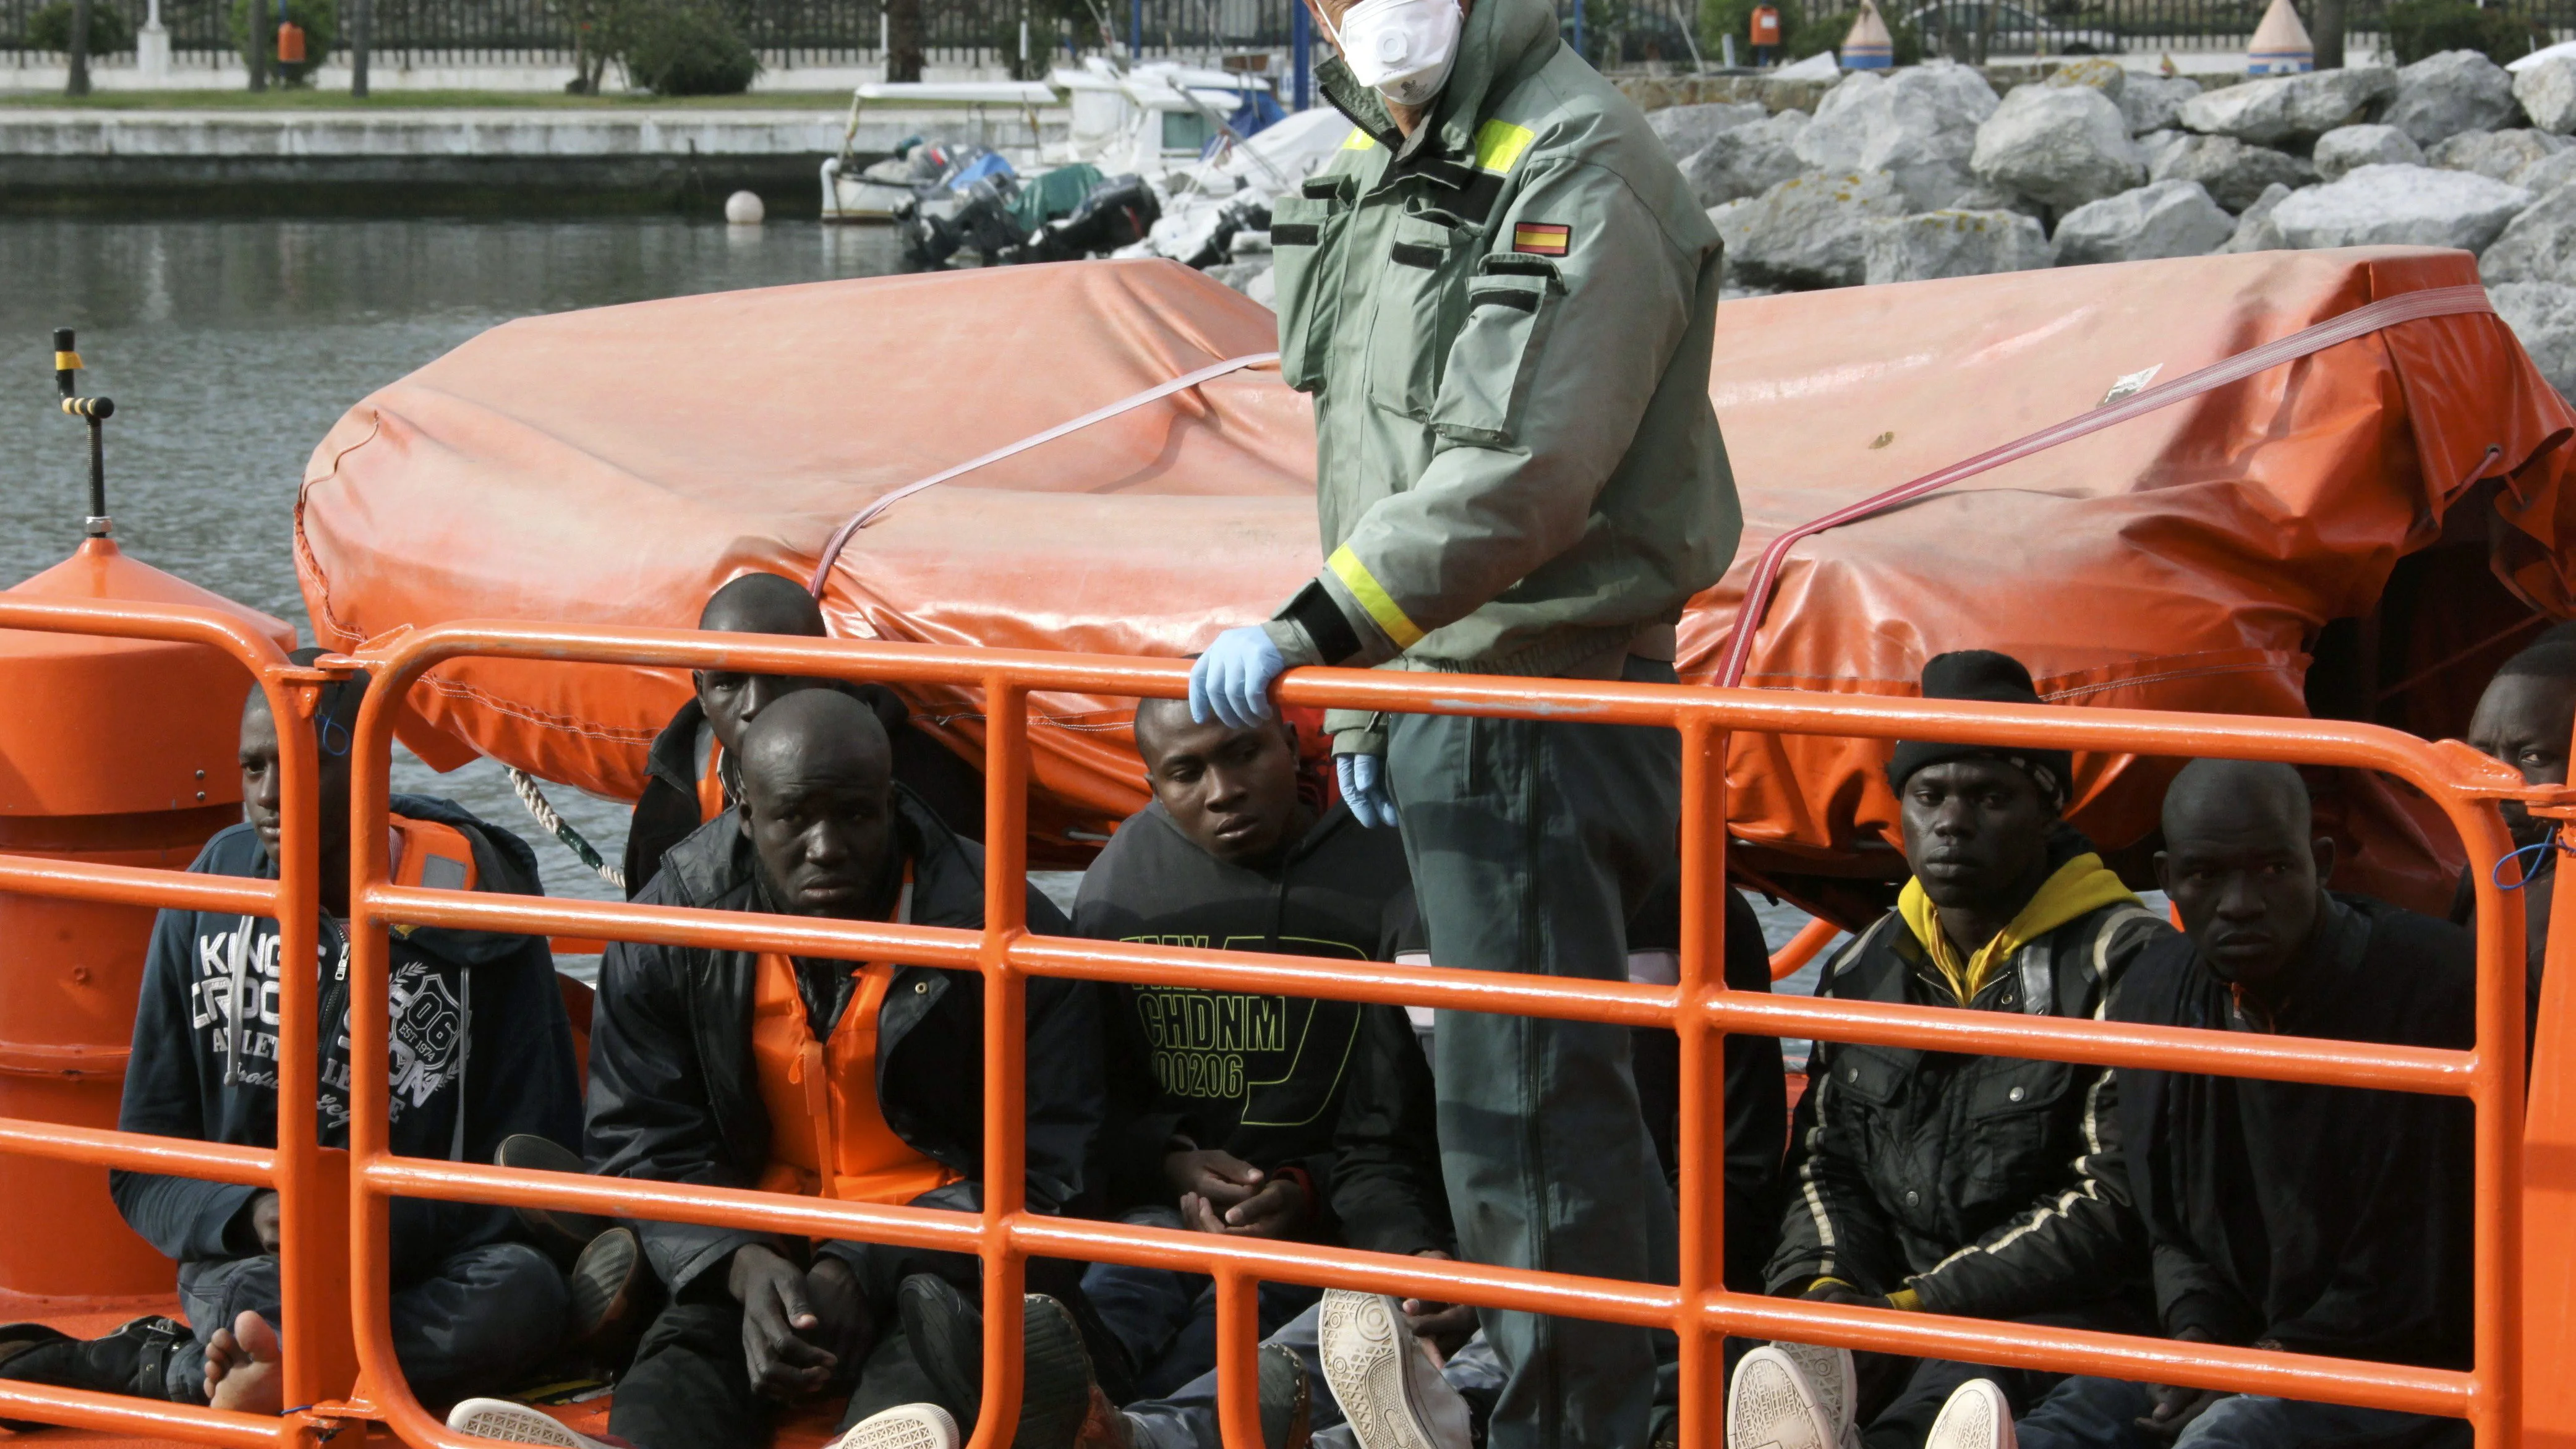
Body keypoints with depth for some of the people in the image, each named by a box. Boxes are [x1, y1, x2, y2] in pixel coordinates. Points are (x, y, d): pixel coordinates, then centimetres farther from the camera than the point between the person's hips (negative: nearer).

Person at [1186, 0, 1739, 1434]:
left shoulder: (1579, 174, -16)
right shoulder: (1381, 168, 15)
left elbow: (1520, 477, -26)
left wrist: (1318, 632, -30)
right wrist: (1360, 695, 22)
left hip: (1537, 701, -10)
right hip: (1434, 690, 10)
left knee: (1524, 1102, -8)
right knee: (1568, 1087, 17)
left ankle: (1573, 1422, -1)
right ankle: (1666, 1381, 27)